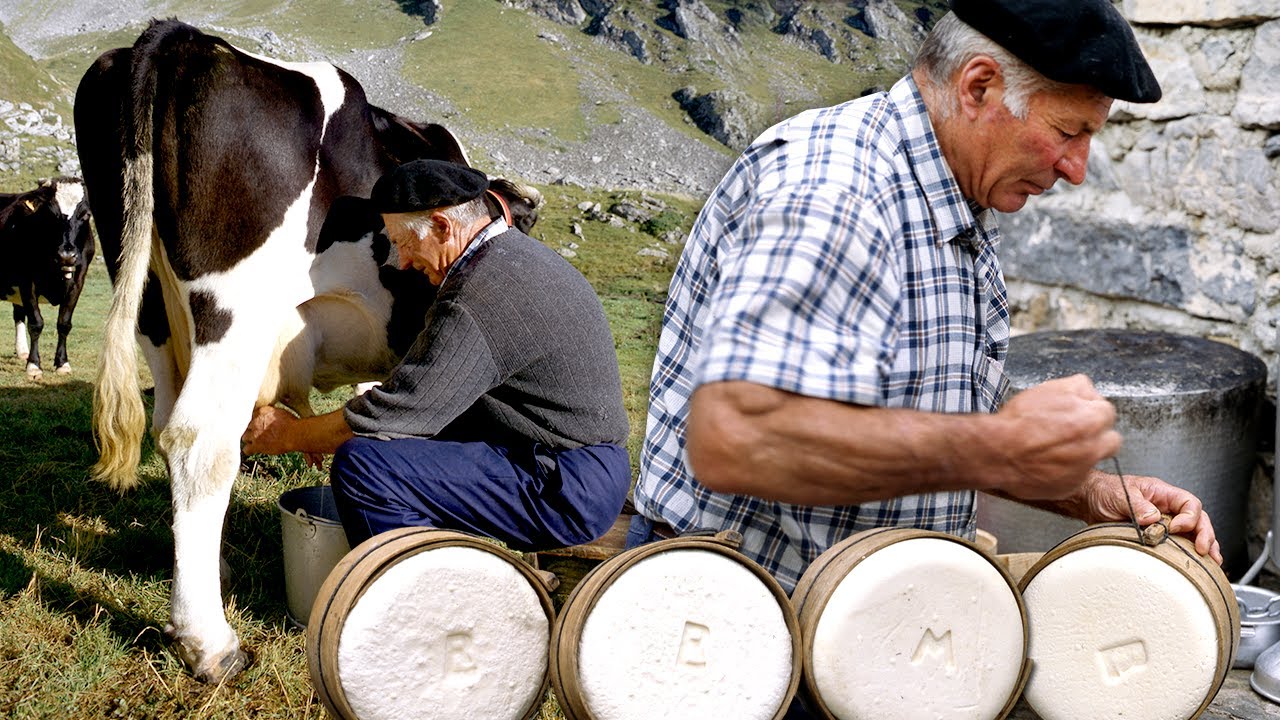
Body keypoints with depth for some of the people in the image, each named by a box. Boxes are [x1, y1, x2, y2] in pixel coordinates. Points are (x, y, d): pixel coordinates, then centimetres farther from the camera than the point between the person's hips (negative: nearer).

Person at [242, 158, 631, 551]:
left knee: (361, 465, -16)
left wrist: (290, 435, 2)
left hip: (568, 490, -11)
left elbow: (395, 413, -15)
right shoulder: (521, 252, 12)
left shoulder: (479, 298, -20)